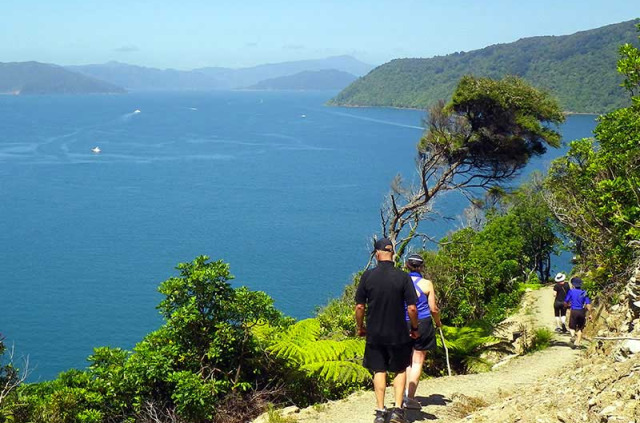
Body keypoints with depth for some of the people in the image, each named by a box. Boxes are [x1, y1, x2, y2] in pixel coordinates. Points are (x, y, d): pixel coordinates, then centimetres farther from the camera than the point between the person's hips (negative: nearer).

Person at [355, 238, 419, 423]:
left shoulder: (367, 276, -7)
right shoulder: (403, 277, -10)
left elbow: (360, 306, -3)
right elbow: (412, 308, -11)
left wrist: (360, 327, 13)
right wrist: (414, 328, 6)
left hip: (374, 334, 1)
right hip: (398, 334, -1)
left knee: (379, 371, 12)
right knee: (400, 370, 15)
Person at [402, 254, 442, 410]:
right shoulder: (427, 284, -6)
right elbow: (433, 309, -3)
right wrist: (438, 321, 16)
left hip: (404, 325, 3)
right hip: (423, 324, -3)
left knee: (407, 359, 19)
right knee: (418, 361, 2)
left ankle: (407, 391, 11)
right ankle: (410, 397, -1)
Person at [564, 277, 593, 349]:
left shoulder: (571, 291, -2)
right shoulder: (584, 293, 3)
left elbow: (565, 302, -1)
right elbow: (588, 304, -3)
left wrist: (568, 305, 21)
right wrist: (590, 314, 3)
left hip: (574, 311, -2)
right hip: (582, 311, 2)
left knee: (572, 327, 10)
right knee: (580, 328, 16)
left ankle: (573, 335, -21)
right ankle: (577, 342, 10)